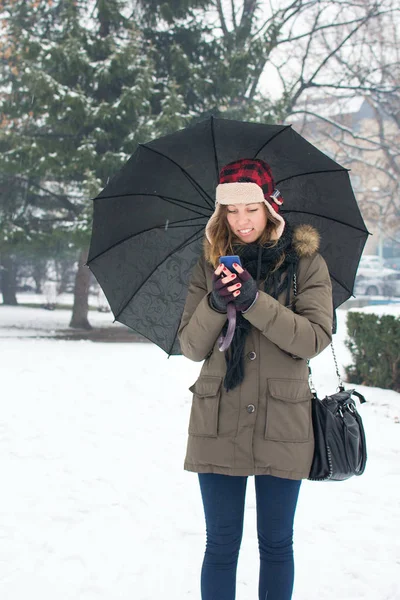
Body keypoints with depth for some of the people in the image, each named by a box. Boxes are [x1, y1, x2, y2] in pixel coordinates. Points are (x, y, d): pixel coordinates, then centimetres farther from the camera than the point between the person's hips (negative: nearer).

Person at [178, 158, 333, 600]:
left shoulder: (306, 263, 0)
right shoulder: (210, 265, 6)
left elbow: (315, 338, -12)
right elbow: (192, 347, 0)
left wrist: (254, 299, -23)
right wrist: (215, 302, -19)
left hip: (282, 425, -1)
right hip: (219, 424, 1)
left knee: (276, 545, 10)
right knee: (221, 545, 8)